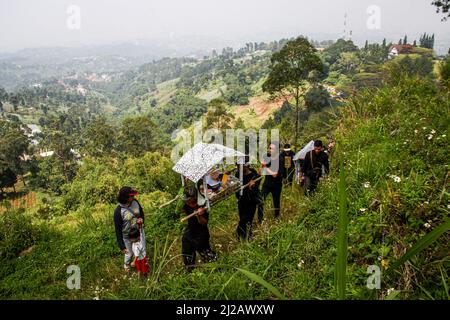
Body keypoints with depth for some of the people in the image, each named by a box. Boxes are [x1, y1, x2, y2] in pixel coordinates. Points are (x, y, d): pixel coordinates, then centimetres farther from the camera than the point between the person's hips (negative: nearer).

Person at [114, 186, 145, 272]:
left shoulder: (135, 202, -17)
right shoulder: (118, 211, -31)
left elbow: (142, 213, 4)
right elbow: (118, 229, -22)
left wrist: (141, 219, -20)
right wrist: (121, 246, -18)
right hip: (127, 236, -4)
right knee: (129, 253, 21)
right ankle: (126, 265, 55)